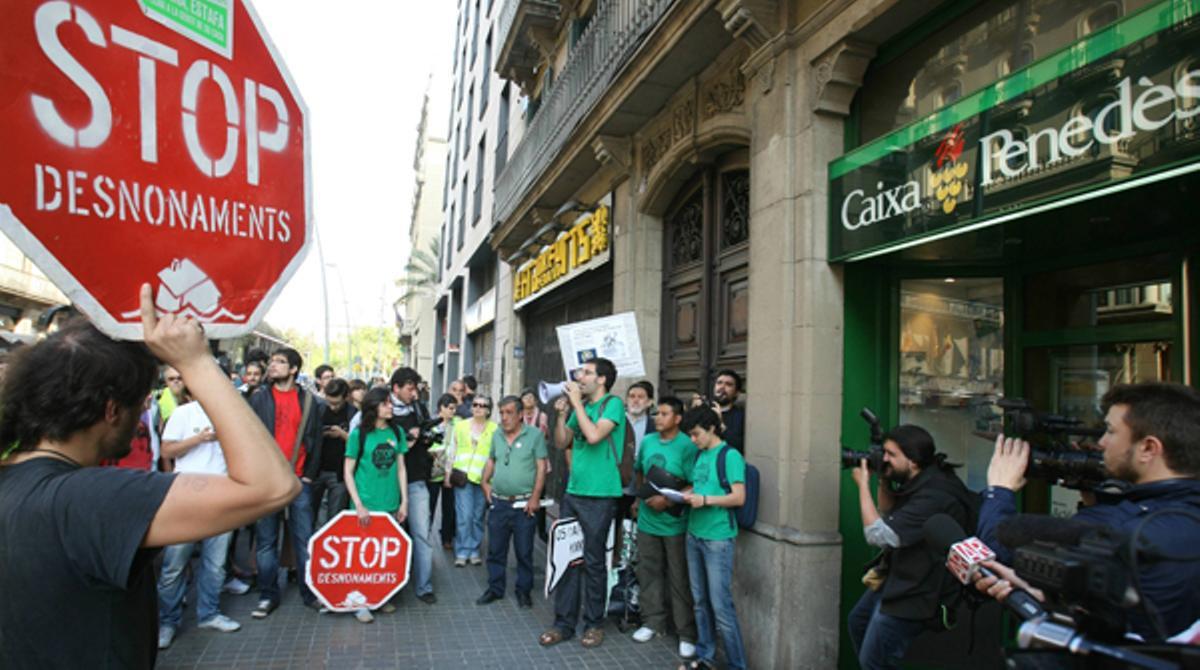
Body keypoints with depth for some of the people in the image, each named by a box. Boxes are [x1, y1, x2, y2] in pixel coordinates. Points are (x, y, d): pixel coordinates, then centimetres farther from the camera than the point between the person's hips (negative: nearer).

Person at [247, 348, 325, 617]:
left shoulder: (310, 401, 5)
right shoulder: (259, 397, 4)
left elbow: (315, 440, 7)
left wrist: (310, 474, 0)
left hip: (298, 480, 0)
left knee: (304, 539, 4)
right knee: (266, 540, 8)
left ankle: (310, 592, 15)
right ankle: (268, 595, 20)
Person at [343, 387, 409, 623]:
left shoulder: (397, 432, 4)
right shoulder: (359, 433, -6)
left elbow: (401, 468, 9)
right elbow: (348, 472, -5)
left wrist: (404, 501, 4)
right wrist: (359, 505, -12)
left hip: (391, 505, 3)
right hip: (366, 504, -3)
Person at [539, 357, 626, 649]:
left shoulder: (613, 404, -8)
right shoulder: (580, 406, 13)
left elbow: (594, 436, -23)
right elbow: (561, 443, 13)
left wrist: (576, 402, -14)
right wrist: (562, 413, -1)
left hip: (600, 496, -6)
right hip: (573, 493, 6)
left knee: (594, 562, 4)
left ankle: (594, 623, 19)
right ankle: (564, 623, 19)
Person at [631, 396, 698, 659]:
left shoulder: (687, 446, -15)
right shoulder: (647, 441, 5)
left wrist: (668, 501, -21)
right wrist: (639, 499, 13)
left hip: (675, 523, -6)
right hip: (647, 519, 6)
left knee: (680, 579, 3)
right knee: (648, 572, 14)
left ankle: (687, 634, 15)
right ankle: (653, 622, 30)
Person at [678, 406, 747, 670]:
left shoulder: (730, 455, -10)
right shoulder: (700, 455, 13)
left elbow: (739, 497, -16)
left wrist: (705, 500, -22)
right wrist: (685, 494, 3)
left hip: (718, 538, -7)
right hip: (694, 534, 8)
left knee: (721, 606, -3)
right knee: (700, 602, 15)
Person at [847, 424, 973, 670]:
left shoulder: (933, 496, -31)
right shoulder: (918, 482, 0)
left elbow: (878, 535, -31)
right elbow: (889, 516, 14)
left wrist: (863, 485, -22)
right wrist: (883, 481, -1)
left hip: (912, 594, -10)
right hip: (895, 577, 10)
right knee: (858, 622, 27)